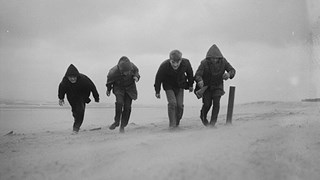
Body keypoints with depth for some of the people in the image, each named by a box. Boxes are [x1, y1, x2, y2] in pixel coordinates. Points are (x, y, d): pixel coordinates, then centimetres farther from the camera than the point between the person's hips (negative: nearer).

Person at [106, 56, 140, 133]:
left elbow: (136, 71, -1)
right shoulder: (114, 71, -32)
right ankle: (116, 122, -7)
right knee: (119, 102, -26)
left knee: (127, 107, -5)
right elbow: (109, 78, -8)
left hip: (130, 87, 2)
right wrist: (108, 89, 7)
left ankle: (123, 126, 9)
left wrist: (136, 76, -23)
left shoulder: (132, 66, -27)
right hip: (118, 87, -2)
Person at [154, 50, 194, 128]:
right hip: (169, 86, -2)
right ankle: (172, 123, -7)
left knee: (180, 105, -4)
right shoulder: (164, 66, -30)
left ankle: (177, 123, 19)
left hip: (180, 86, 2)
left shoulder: (185, 63, -24)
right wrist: (157, 91, -5)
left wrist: (191, 85, 10)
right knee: (172, 103, -19)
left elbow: (190, 73, -1)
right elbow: (158, 78, -13)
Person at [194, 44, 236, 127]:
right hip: (206, 86, -2)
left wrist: (229, 74, -35)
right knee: (207, 103, -11)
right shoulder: (204, 63, -24)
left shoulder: (223, 62, -14)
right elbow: (197, 74, -31)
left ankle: (212, 122, -2)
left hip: (217, 86, 2)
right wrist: (200, 81, -55)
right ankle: (203, 116, 23)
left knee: (216, 103, -12)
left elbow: (232, 70, -11)